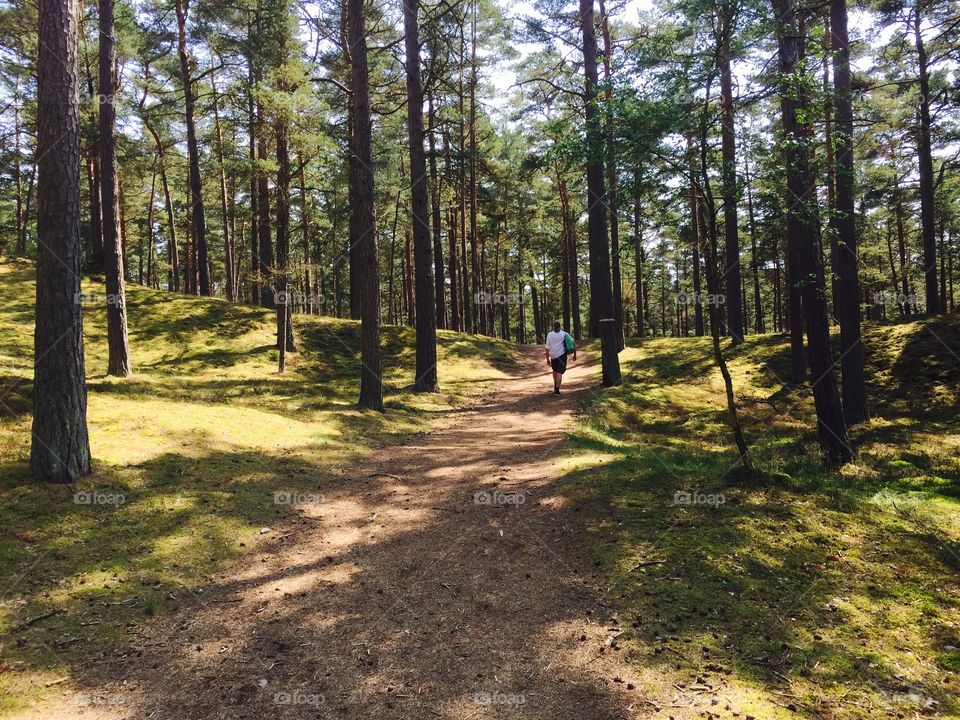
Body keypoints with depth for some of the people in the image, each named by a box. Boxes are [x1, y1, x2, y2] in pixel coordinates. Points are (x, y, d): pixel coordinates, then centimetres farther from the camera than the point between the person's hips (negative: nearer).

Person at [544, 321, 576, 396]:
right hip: (562, 355, -1)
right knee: (559, 373, -3)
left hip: (553, 356, 1)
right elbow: (573, 345, -2)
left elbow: (547, 348, -3)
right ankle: (557, 390, -11)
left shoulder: (549, 335, 0)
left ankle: (555, 387, 31)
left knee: (555, 371, 24)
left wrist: (548, 359, 2)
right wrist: (575, 355, 7)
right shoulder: (564, 334, 1)